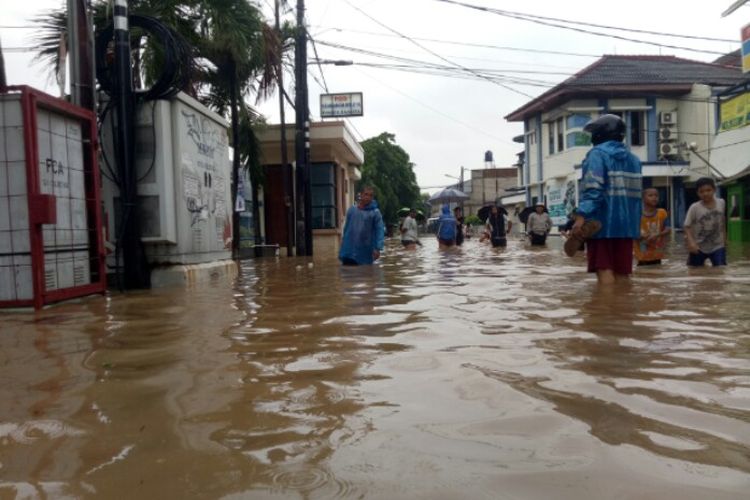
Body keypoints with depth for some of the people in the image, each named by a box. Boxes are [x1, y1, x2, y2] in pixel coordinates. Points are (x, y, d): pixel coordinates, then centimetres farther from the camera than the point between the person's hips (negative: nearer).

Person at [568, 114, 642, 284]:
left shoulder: (598, 154, -5)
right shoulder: (633, 159, 17)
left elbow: (593, 189, -18)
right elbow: (636, 194, 19)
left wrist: (581, 217, -24)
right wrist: (635, 224, 24)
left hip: (601, 223, -7)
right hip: (626, 224, 7)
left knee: (604, 271, -8)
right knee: (622, 274, 10)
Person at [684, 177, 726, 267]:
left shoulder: (721, 203, -5)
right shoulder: (694, 207, -17)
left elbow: (723, 222, 10)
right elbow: (687, 226, -16)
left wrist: (724, 239, 13)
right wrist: (691, 242, -31)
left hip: (718, 246, 3)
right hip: (699, 248, -2)